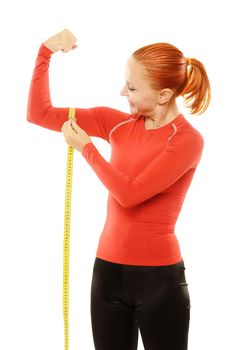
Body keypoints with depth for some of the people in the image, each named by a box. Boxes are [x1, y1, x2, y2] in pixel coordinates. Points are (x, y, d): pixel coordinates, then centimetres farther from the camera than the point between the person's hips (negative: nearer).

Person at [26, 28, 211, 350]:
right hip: (108, 270, 5)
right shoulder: (117, 123, 3)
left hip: (159, 277, -4)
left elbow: (129, 194, -19)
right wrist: (46, 52, -5)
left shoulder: (187, 140, -11)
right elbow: (39, 113, 4)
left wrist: (86, 147, -11)